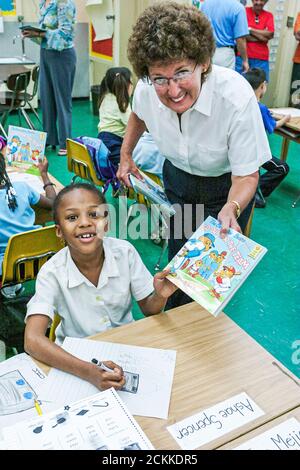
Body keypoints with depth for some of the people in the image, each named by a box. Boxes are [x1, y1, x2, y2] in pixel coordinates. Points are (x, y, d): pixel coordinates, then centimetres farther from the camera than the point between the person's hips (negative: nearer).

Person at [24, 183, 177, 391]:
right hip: (78, 356, -2)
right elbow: (33, 340, -29)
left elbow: (149, 310, -3)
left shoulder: (125, 252, -15)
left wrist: (160, 296, -27)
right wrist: (89, 372, -42)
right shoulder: (52, 273, -20)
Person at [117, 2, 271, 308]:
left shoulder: (237, 97, -37)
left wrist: (231, 208, -47)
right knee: (177, 257, 17)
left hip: (226, 185, -3)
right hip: (177, 176, 4)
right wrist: (126, 155, 2)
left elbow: (246, 176, -28)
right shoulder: (146, 90, -24)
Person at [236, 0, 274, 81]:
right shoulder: (244, 11, 2)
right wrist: (262, 36, -7)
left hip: (261, 58, 2)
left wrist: (250, 29, -5)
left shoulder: (269, 16, 10)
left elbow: (270, 34, -4)